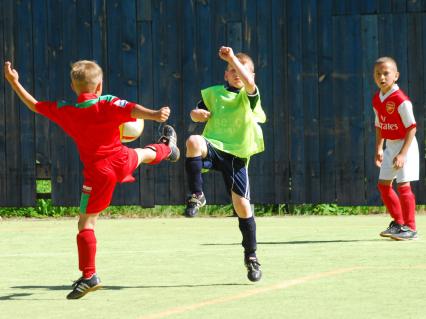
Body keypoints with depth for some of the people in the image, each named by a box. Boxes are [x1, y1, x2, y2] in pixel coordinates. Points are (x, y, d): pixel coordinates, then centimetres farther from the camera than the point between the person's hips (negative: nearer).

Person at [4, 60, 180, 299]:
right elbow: (132, 109, -29)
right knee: (142, 153, 37)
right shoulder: (108, 104, -10)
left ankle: (89, 276, -8)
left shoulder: (64, 112, -5)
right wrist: (154, 115, -44)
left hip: (99, 172, -2)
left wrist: (14, 82, 15)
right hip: (122, 161, 2)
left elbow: (34, 105, 6)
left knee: (86, 223, 1)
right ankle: (167, 148, 71)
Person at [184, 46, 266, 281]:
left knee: (242, 204, -3)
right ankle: (196, 196, -24)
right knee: (193, 141, -35)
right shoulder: (213, 93, 14)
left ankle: (251, 256, 14)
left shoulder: (249, 96, 3)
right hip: (213, 147, 1)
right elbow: (196, 113, 24)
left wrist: (233, 58, -27)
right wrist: (198, 114, -1)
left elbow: (249, 83, -20)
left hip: (236, 154, -1)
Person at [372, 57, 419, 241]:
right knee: (383, 184, 13)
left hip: (405, 145, -9)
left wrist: (402, 153, -25)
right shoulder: (376, 100, 4)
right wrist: (378, 148, 10)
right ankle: (398, 222, 28)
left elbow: (412, 127, -21)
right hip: (390, 146, 9)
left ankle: (410, 228, 0)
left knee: (403, 185, -9)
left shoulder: (401, 100, -20)